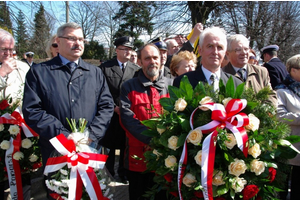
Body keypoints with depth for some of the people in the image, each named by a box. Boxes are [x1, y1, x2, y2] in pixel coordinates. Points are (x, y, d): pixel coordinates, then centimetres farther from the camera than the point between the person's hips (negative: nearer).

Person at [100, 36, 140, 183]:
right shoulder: (105, 67, -1)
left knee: (126, 145, 10)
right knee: (110, 145, 8)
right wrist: (114, 107, -9)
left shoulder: (136, 69, 4)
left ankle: (123, 172, 27)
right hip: (111, 114, -1)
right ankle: (109, 173, 26)